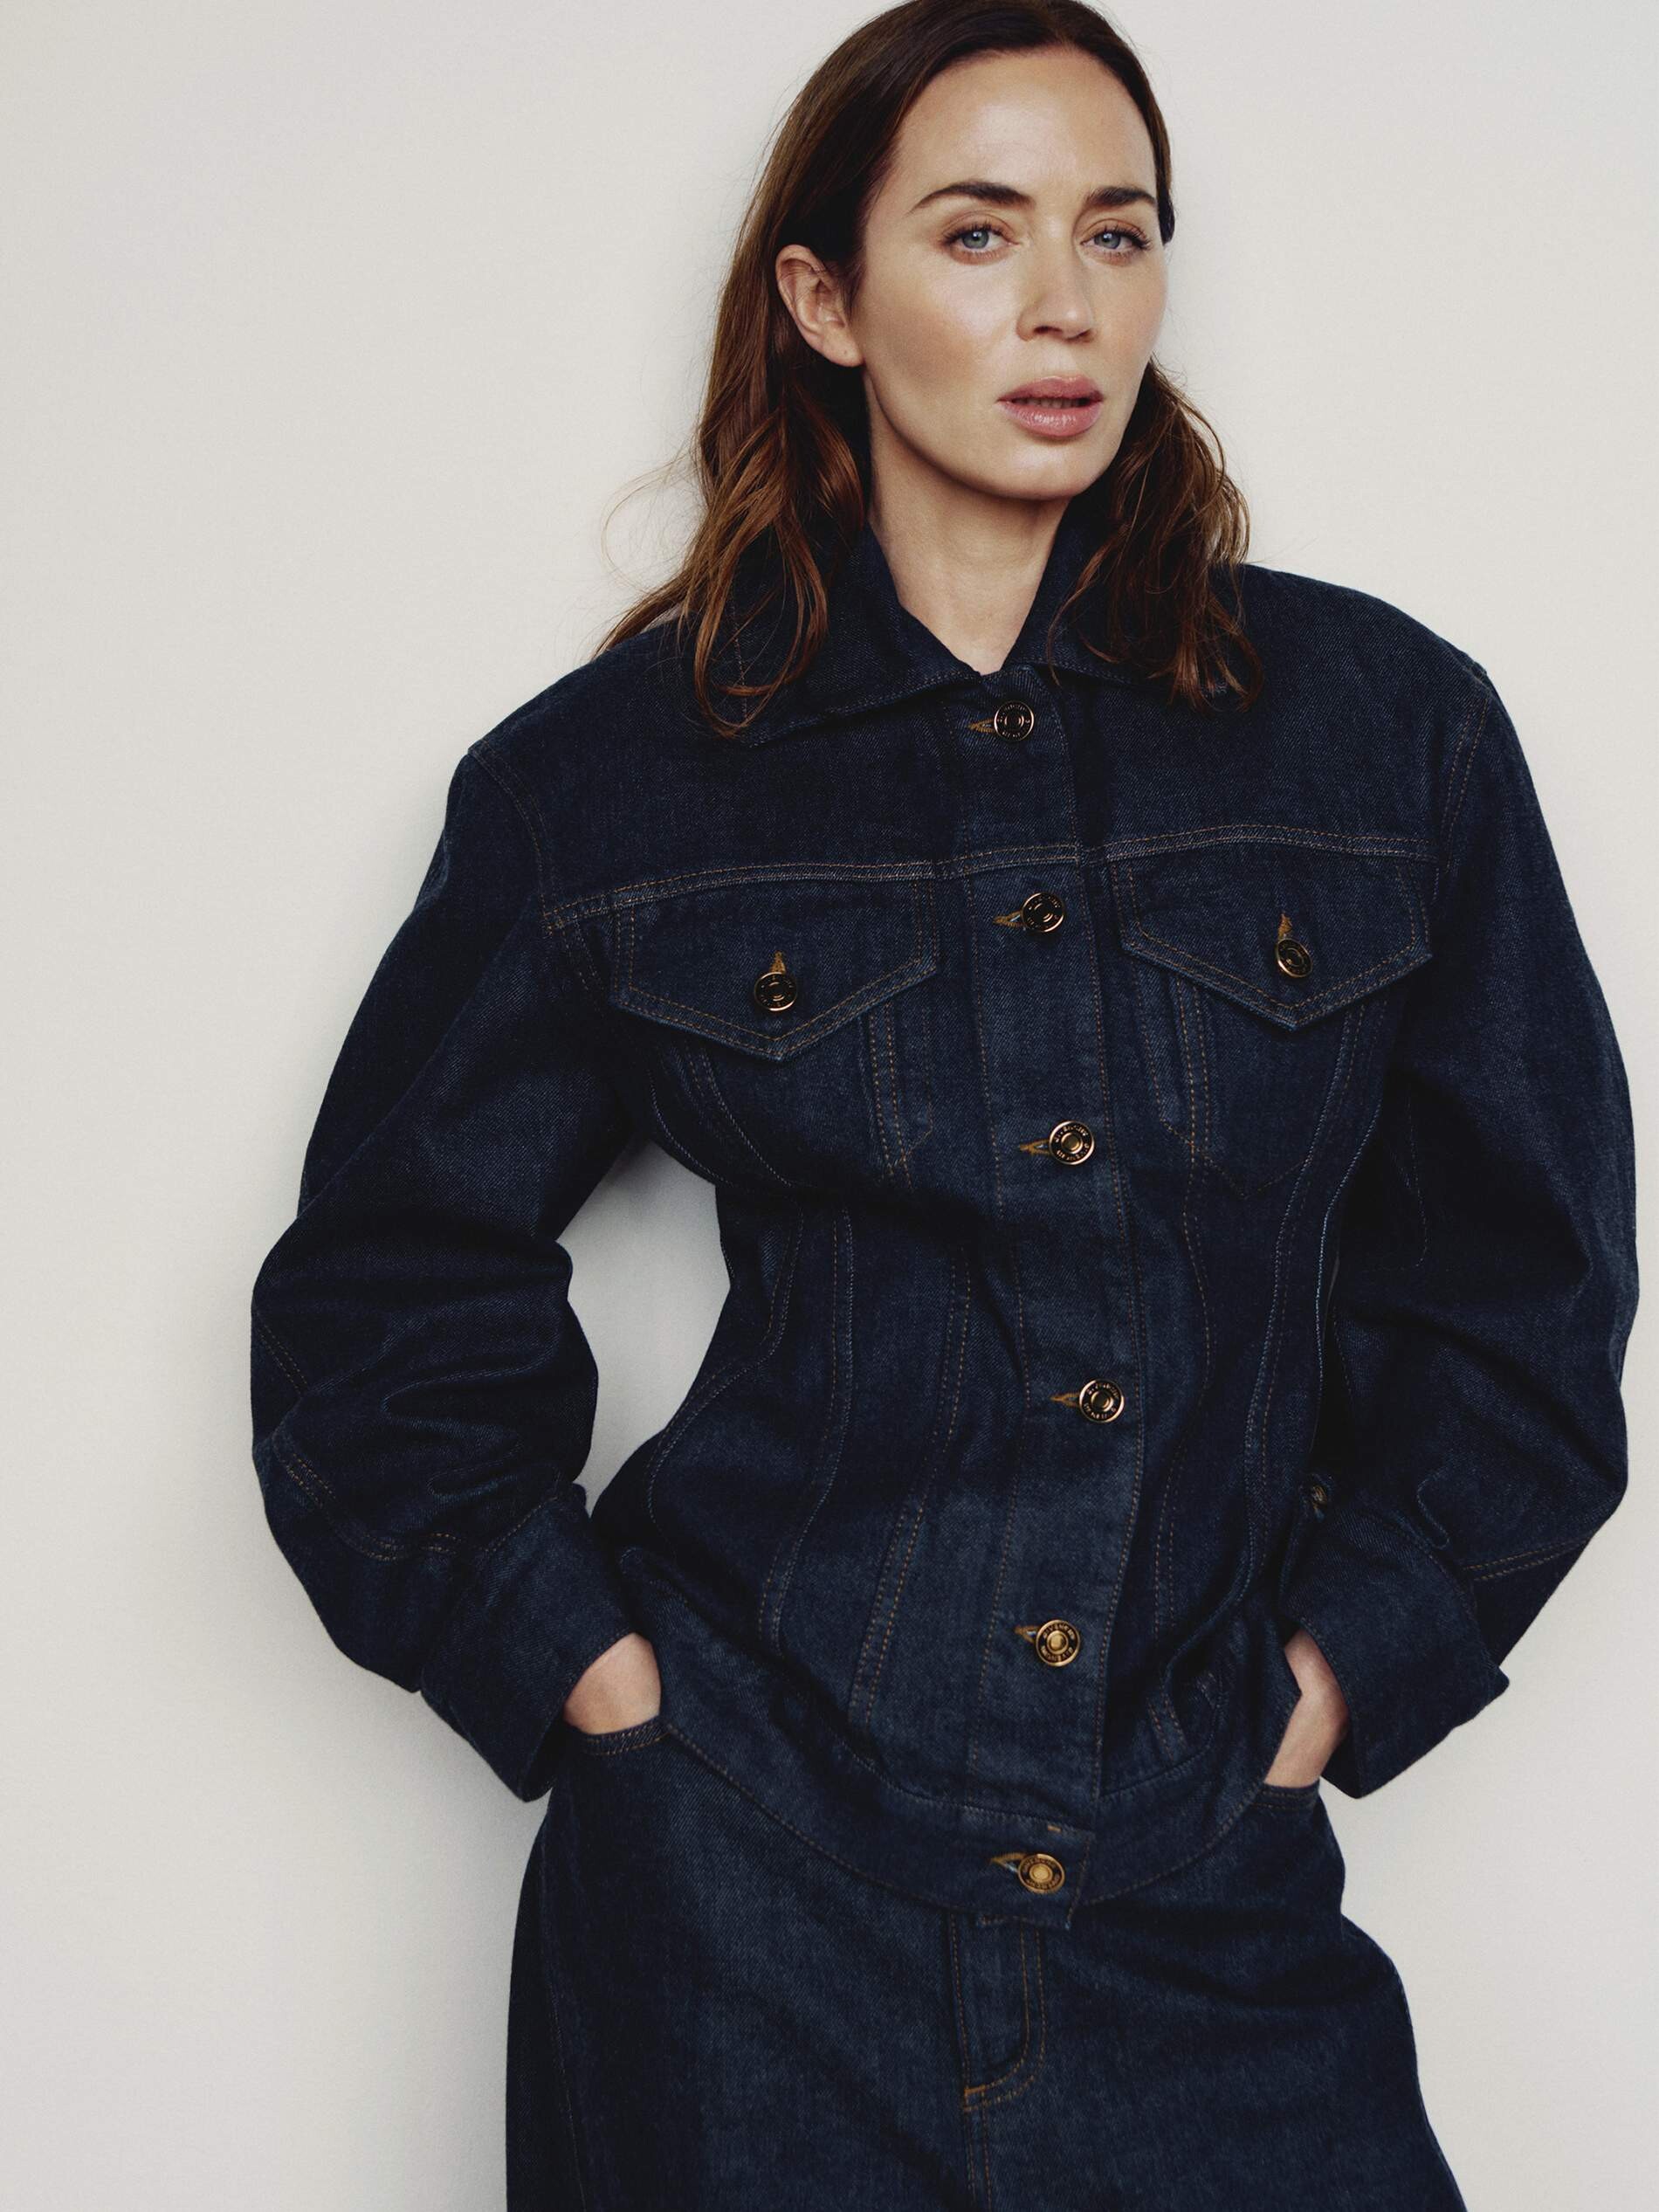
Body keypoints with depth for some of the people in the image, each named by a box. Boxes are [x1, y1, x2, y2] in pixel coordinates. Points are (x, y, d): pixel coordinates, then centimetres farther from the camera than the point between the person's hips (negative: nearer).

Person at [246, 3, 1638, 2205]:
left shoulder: (1386, 726, 3)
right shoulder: (608, 775, 2)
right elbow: (385, 1302, 7)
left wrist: (1330, 1675, 0)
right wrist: (589, 1670, -2)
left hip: (1206, 1876, 1)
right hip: (748, 1867, 0)